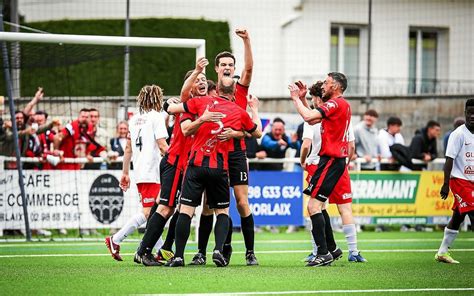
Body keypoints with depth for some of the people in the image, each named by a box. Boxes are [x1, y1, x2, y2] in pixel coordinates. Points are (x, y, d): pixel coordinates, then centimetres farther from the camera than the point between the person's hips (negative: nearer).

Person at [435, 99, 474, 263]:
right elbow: (449, 159, -13)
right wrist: (446, 184, -18)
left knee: (458, 217, 10)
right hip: (460, 180, -7)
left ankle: (442, 252, 19)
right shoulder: (458, 134, -10)